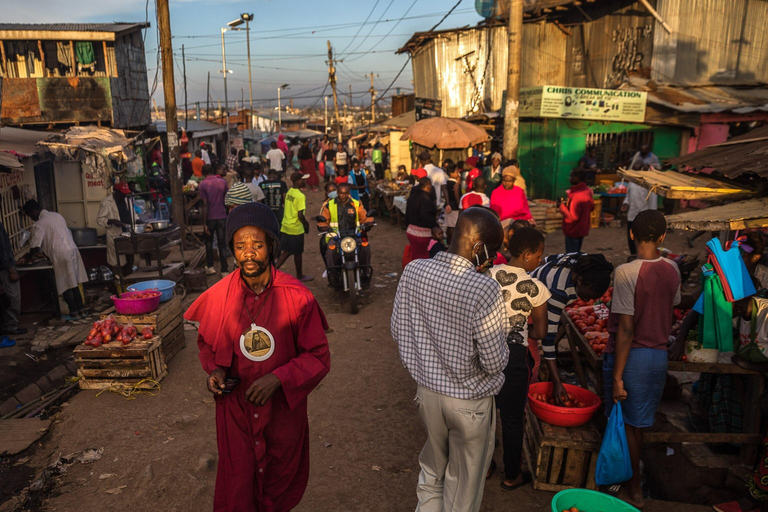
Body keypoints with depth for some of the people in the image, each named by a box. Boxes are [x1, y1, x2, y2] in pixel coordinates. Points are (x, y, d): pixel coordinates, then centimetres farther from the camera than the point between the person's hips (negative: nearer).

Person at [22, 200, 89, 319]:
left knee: (66, 287, 4)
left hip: (61, 255, -8)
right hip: (72, 250, 8)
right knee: (74, 284, 14)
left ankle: (74, 313, 11)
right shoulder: (56, 215, 14)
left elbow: (35, 247, -13)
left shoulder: (39, 224, -10)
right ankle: (82, 310, 17)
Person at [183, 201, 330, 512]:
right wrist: (214, 369, -8)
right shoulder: (218, 295, -8)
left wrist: (278, 378, -21)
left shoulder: (297, 297, -15)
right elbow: (206, 342, 11)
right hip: (235, 409, 1)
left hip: (282, 410, -1)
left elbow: (319, 357, -9)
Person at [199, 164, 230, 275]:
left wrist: (204, 223, -10)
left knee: (209, 242, 18)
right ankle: (224, 271, 2)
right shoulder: (222, 182, 2)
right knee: (222, 244, 4)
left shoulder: (203, 184, -8)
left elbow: (205, 205, -12)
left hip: (210, 218, -2)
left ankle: (210, 267, 22)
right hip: (222, 217, 2)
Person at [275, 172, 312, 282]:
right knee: (298, 253, 9)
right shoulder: (300, 196, -19)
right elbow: (300, 215, -22)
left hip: (285, 227, 7)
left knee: (286, 251, 15)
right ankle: (300, 276, 24)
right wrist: (306, 224, -4)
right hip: (296, 229, -7)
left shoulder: (289, 192, 5)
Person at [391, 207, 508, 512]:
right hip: (470, 402, -4)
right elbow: (495, 362, -22)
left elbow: (397, 331, -1)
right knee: (464, 484, 21)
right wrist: (501, 345, -1)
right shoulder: (485, 289, -27)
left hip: (427, 391, 5)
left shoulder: (413, 271, -12)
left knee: (432, 471, 29)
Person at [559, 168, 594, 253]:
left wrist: (561, 206, -17)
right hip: (583, 229, 9)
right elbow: (592, 207, 15)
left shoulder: (576, 196, -27)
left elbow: (572, 217, -27)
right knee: (577, 254, 20)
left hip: (573, 231, -9)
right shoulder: (588, 191, 0)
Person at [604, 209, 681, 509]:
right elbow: (670, 313, 10)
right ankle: (633, 471, 39)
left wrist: (617, 376, -16)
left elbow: (626, 329, -21)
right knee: (639, 422, 21)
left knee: (627, 423, 10)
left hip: (630, 355, -6)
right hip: (659, 355, 6)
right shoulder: (672, 270, -1)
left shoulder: (626, 272, -20)